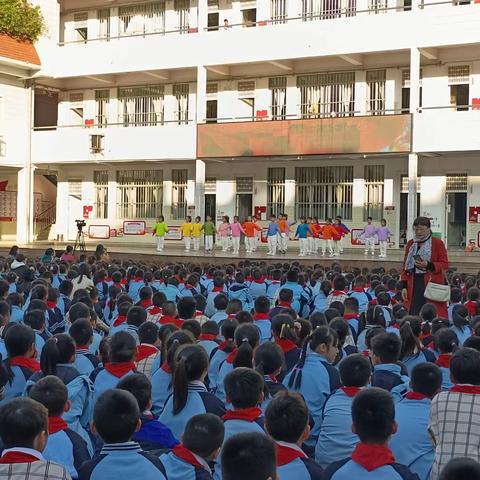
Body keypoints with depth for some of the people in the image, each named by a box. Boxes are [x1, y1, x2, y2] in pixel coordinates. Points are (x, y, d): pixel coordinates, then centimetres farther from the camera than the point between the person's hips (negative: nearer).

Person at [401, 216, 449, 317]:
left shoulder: (438, 243, -1)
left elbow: (444, 264, -2)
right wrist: (404, 286, 7)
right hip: (413, 285, 4)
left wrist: (428, 265, -18)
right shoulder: (410, 244, 13)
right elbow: (405, 266, 15)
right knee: (414, 314, -1)